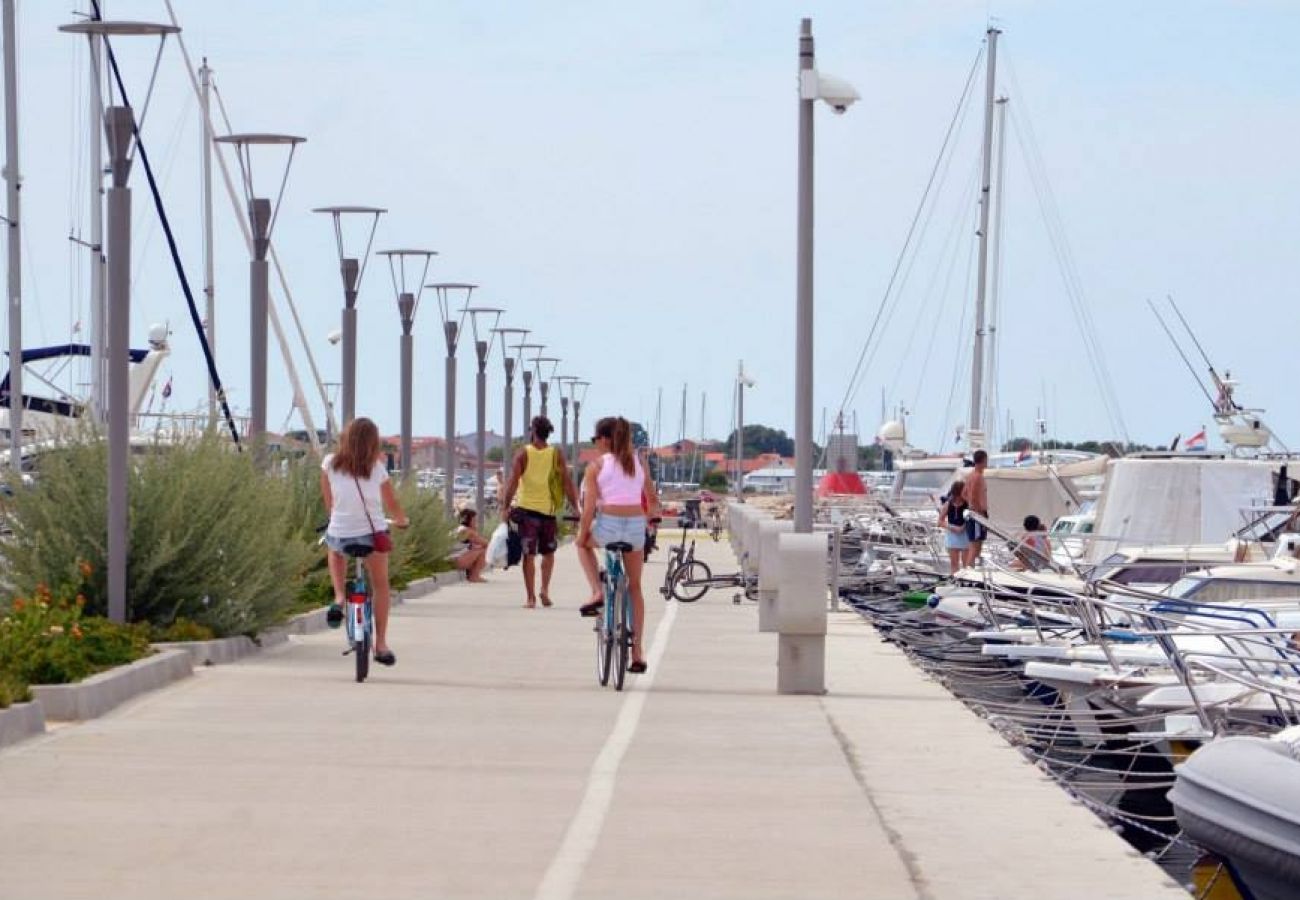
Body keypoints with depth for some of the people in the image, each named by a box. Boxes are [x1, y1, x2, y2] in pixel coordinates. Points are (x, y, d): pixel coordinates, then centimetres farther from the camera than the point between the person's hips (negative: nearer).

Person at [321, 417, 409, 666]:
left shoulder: (330, 464, -3)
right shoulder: (377, 468, -3)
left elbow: (328, 502, 9)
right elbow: (392, 504, 7)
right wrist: (402, 521, 28)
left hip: (339, 533, 1)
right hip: (372, 533, -1)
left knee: (335, 550, 37)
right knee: (381, 585, 19)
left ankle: (339, 599, 15)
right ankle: (381, 643, 15)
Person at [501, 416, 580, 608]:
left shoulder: (523, 453, -3)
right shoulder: (557, 454, 1)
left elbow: (513, 483, -7)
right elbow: (567, 484, -1)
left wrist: (505, 506, -2)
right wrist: (575, 508, 6)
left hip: (527, 509, -1)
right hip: (548, 510, 1)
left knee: (528, 555, 4)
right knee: (548, 552, 19)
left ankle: (531, 598, 1)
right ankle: (545, 589, 3)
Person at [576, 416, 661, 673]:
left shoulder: (596, 466, -1)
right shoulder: (639, 464, 12)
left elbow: (589, 507, -5)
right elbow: (653, 501, 15)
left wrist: (582, 535, 5)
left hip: (608, 525, -4)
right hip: (636, 526, 4)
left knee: (584, 543, 33)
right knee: (635, 587, 16)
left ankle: (597, 593, 13)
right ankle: (637, 651, 14)